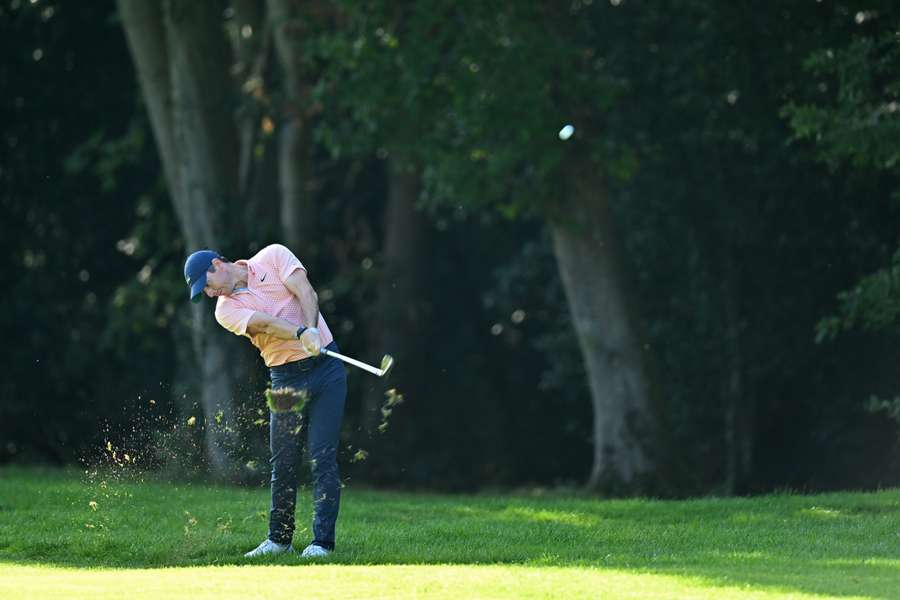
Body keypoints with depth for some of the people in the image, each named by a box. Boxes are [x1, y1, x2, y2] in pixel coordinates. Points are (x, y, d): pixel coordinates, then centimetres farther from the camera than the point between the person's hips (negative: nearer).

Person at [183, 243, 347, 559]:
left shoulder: (273, 256, 3)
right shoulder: (226, 310, 1)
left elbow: (306, 293, -11)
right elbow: (264, 323, -18)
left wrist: (312, 331, -29)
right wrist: (301, 334, -36)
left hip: (325, 366, -2)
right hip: (285, 378, 2)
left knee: (323, 457, -7)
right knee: (283, 462, 3)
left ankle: (323, 541, -7)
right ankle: (279, 539, 17)